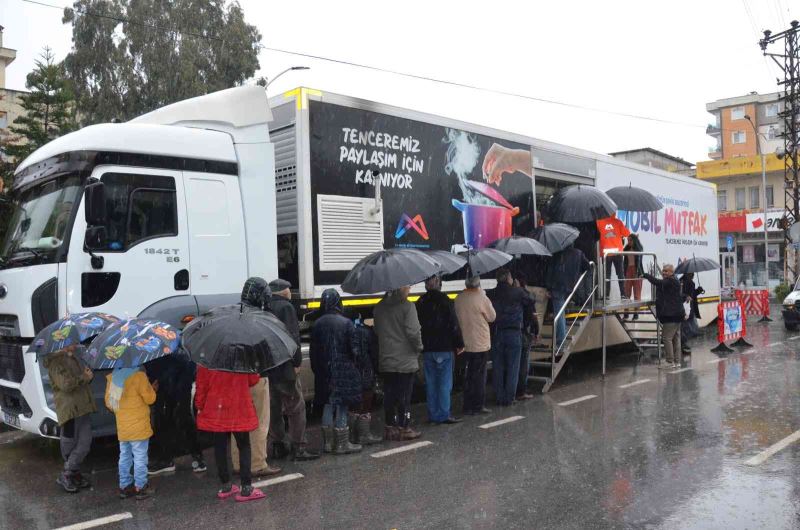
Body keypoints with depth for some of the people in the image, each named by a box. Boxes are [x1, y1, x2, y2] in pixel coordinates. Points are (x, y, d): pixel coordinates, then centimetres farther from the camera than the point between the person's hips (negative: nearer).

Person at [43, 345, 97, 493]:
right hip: (69, 409, -9)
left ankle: (70, 474, 22)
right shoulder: (56, 362, -11)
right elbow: (66, 384, -23)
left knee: (85, 444, 10)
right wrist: (84, 377, -12)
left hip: (83, 408, 9)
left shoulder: (73, 358, 18)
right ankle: (66, 476, 15)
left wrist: (87, 375, 4)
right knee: (70, 444, 1)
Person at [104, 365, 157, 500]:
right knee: (140, 457, 2)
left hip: (122, 426, 6)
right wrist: (152, 389, 9)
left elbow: (109, 402, 12)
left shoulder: (112, 376, 4)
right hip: (138, 426, -6)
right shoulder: (139, 375, -16)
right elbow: (149, 398, -11)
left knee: (124, 456, 16)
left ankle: (124, 486, 22)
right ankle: (140, 487, 7)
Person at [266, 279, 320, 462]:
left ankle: (277, 446, 21)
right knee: (296, 407, 0)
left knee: (274, 408, 15)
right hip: (284, 366, -7)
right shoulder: (286, 307, -10)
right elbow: (292, 337, -18)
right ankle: (298, 447, 0)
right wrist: (297, 361, -13)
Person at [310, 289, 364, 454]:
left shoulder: (317, 324, 1)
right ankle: (341, 444, 8)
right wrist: (354, 366, 4)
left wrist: (318, 371, 14)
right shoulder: (346, 323, -12)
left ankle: (328, 442, 20)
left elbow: (313, 351, 5)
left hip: (325, 372, 4)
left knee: (328, 405, 14)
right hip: (344, 371, -4)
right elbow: (353, 349, -11)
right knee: (342, 406, 3)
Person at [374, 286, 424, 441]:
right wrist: (419, 347, -2)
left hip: (386, 360, 6)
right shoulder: (407, 306, -15)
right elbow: (413, 332, -19)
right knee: (404, 396, 4)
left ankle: (390, 428, 19)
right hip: (405, 360, -6)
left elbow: (377, 331, 10)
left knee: (389, 396, 12)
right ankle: (404, 428, 11)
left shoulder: (379, 307, 5)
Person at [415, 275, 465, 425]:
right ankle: (444, 415, 1)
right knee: (445, 383, 0)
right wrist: (459, 344, -3)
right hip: (444, 348, -5)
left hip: (427, 349, 5)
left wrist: (420, 345, 15)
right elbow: (454, 325, -11)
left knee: (431, 383, 9)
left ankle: (433, 414, 13)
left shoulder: (420, 302, 6)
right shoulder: (444, 301, -9)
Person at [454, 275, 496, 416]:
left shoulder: (459, 298, 0)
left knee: (468, 375, 14)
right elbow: (492, 317, -4)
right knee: (479, 375, 5)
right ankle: (478, 406, 10)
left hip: (465, 343, 5)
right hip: (480, 343, -5)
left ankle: (468, 406, 17)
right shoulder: (481, 297, -16)